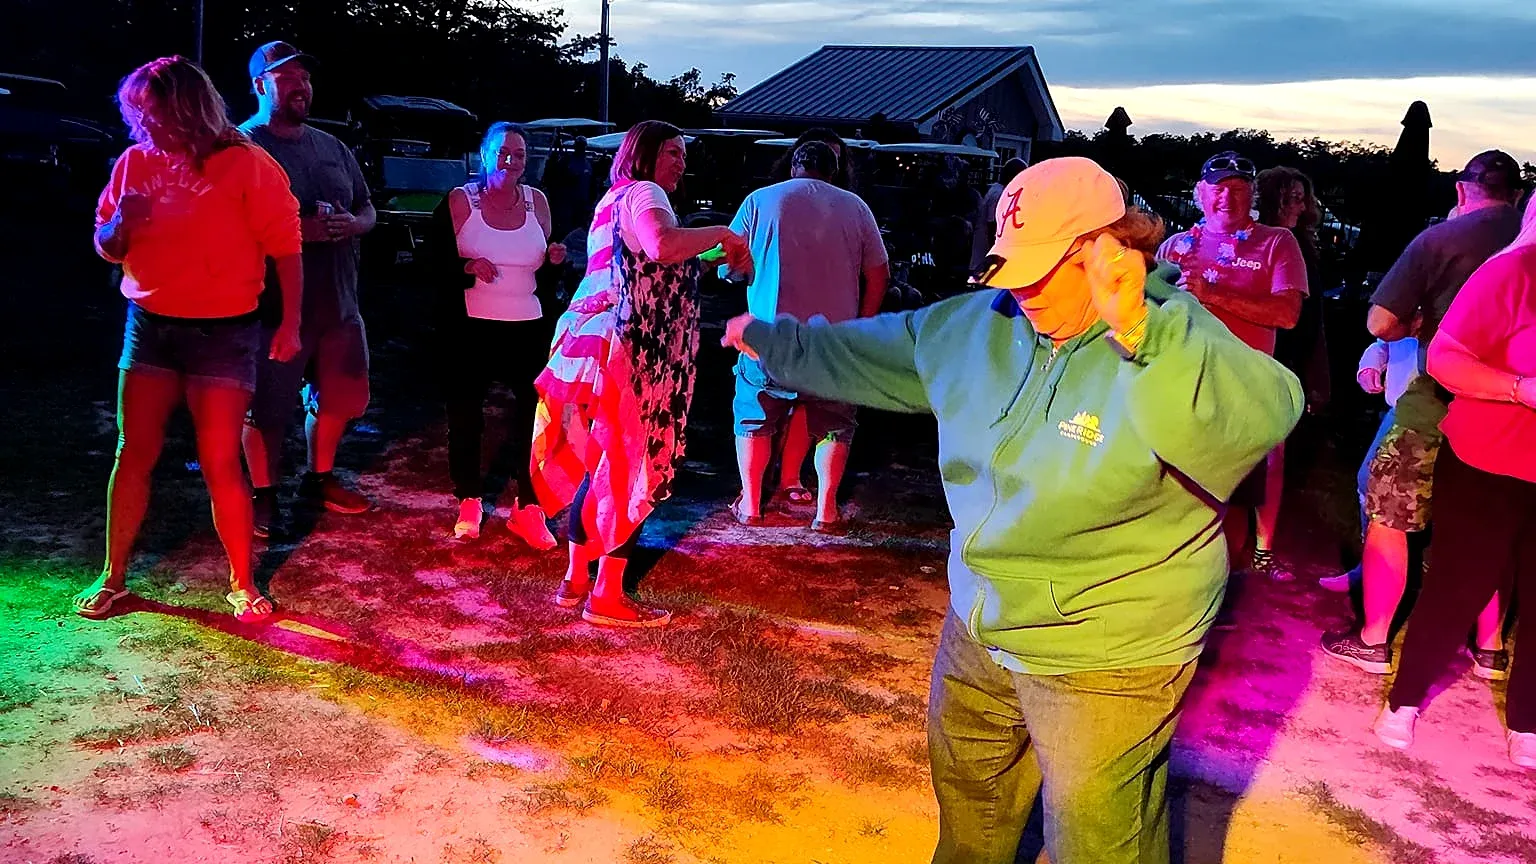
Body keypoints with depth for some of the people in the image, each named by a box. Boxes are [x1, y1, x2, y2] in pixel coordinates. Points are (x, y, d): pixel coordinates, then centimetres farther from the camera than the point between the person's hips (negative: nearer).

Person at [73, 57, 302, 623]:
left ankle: (243, 583, 11)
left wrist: (290, 323, -13)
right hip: (148, 325, 5)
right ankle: (112, 577, 19)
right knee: (133, 455, 7)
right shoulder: (136, 161, 5)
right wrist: (120, 224, -11)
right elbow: (106, 248, 12)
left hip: (222, 332, -4)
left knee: (221, 464, -2)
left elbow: (285, 248, -8)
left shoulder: (246, 164, -9)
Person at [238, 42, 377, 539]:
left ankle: (320, 479, 35)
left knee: (339, 396, 16)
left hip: (337, 302, 7)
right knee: (267, 407, 0)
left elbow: (367, 209, 19)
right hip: (275, 306, -7)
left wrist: (354, 224, -5)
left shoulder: (331, 147, 14)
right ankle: (263, 497, 16)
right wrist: (299, 229, -25)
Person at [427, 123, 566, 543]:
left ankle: (528, 508, 9)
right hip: (470, 327, -2)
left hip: (527, 327, 2)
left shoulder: (537, 201, 5)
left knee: (533, 413, -2)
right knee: (465, 413, 8)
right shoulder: (459, 201, -3)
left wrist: (554, 258, -6)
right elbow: (436, 262, -3)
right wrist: (467, 267, -21)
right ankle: (469, 502, 25)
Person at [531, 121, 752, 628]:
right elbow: (662, 245, -29)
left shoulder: (611, 201, 23)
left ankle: (576, 580, 23)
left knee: (599, 466, 16)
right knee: (631, 470, -3)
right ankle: (607, 596, 1)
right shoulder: (643, 193, -7)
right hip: (631, 354, -10)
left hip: (590, 340, 10)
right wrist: (723, 235, -15)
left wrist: (707, 258, 25)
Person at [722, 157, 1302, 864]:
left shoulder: (1174, 345, -23)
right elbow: (876, 353, 13)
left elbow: (1265, 413, -44)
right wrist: (778, 344, 21)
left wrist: (1138, 330, -55)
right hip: (979, 630, 7)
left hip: (1107, 661, -6)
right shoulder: (980, 324, -3)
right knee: (966, 790, 28)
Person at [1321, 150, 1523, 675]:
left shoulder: (1438, 239, -10)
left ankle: (1373, 641, 12)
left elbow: (1380, 323, -12)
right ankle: (1490, 645, 27)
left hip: (1438, 403, -5)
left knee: (1387, 518, 7)